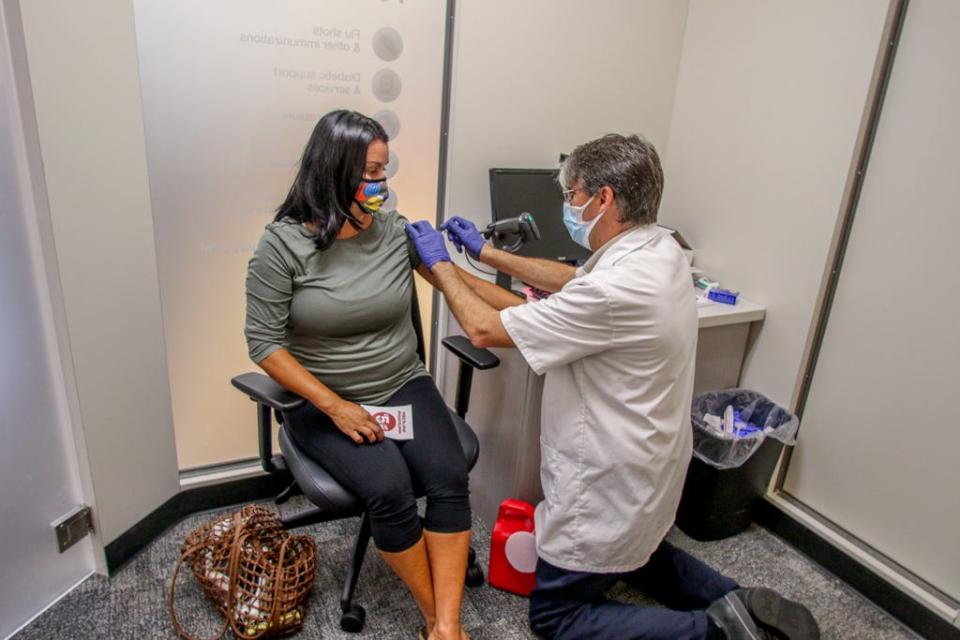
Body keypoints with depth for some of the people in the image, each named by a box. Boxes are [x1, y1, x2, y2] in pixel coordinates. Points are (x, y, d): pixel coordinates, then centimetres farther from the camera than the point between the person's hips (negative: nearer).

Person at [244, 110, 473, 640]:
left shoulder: (396, 230, -1)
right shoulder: (282, 244, -9)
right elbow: (264, 342, -10)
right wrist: (334, 406, -16)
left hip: (404, 387, 3)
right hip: (323, 402, -3)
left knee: (450, 478, -22)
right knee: (389, 489, -26)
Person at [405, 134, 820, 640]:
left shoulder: (616, 290, -33)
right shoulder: (658, 248, -5)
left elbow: (485, 329, -24)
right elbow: (571, 279, 12)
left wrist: (440, 264, -8)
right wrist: (486, 252, 13)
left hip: (613, 485, -9)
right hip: (646, 467, 9)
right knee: (628, 553, 35)